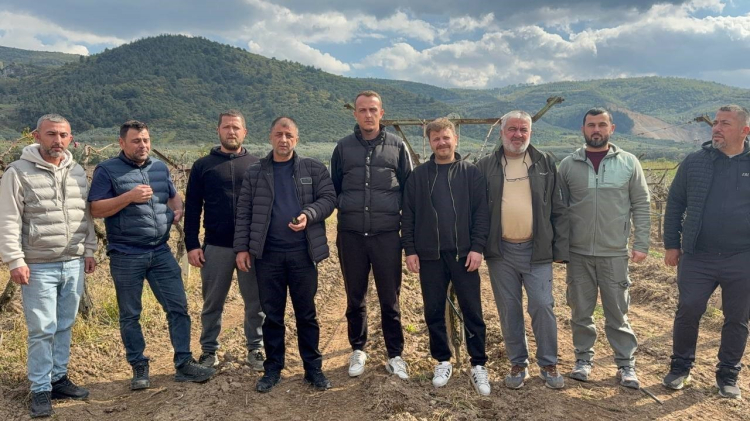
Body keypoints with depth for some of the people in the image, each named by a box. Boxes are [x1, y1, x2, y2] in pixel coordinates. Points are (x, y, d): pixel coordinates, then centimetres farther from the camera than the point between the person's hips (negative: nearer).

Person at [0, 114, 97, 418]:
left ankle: (59, 379, 26)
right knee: (42, 330, -1)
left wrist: (89, 250, 13)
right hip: (38, 267, -5)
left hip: (73, 265, 5)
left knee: (64, 327, 13)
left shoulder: (78, 172, 9)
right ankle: (41, 390, 11)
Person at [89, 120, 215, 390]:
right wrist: (129, 197, -21)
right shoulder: (107, 171, -4)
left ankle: (184, 364, 13)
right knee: (130, 315, 7)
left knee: (178, 307, 3)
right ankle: (139, 368, 21)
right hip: (126, 257, -4)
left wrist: (178, 210, 3)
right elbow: (95, 210, -10)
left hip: (161, 253, 4)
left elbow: (173, 196, 25)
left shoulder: (160, 168, 11)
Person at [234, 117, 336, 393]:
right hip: (267, 254, 1)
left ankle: (313, 368, 20)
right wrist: (242, 247, -2)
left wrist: (308, 215, -21)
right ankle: (273, 368, 22)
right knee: (272, 314, 9)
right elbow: (244, 212, 4)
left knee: (306, 313, 8)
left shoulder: (314, 169, 4)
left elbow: (328, 198, -3)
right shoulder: (255, 172, 7)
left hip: (303, 253, -1)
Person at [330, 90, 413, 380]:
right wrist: (344, 207, 5)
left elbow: (408, 189, 9)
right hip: (351, 235, 1)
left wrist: (401, 215, 3)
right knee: (355, 298, 11)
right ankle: (358, 350, 28)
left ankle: (395, 355, 20)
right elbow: (333, 188, 15)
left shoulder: (397, 146, 4)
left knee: (390, 299, 6)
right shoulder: (343, 147, 7)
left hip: (387, 234, -1)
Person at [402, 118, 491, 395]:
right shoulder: (418, 176, 5)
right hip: (429, 256, 2)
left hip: (464, 254, -1)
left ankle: (478, 366, 15)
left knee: (472, 312, 3)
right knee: (434, 313, 9)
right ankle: (443, 362, 24)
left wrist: (477, 248, -9)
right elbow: (408, 215, 5)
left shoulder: (471, 173, 2)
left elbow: (482, 212, -1)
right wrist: (409, 250, -1)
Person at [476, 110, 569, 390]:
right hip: (500, 251, 1)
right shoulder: (486, 166, 4)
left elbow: (558, 210, 4)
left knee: (542, 307, -1)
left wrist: (561, 248, -2)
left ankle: (548, 365, 18)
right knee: (509, 311, 8)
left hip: (537, 250, -1)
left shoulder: (545, 164, 4)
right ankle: (518, 364, 23)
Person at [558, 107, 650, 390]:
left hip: (615, 253, -1)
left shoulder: (629, 163, 0)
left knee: (617, 312, 7)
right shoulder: (569, 164, 1)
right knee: (580, 311, 11)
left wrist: (641, 244, -4)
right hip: (578, 253, 1)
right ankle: (584, 358, 26)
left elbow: (641, 205, 2)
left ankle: (626, 363, 21)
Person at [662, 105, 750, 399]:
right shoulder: (694, 162, 2)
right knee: (687, 313, 6)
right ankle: (680, 367, 25)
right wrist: (671, 244, 3)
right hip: (696, 258, 0)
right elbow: (675, 205, 6)